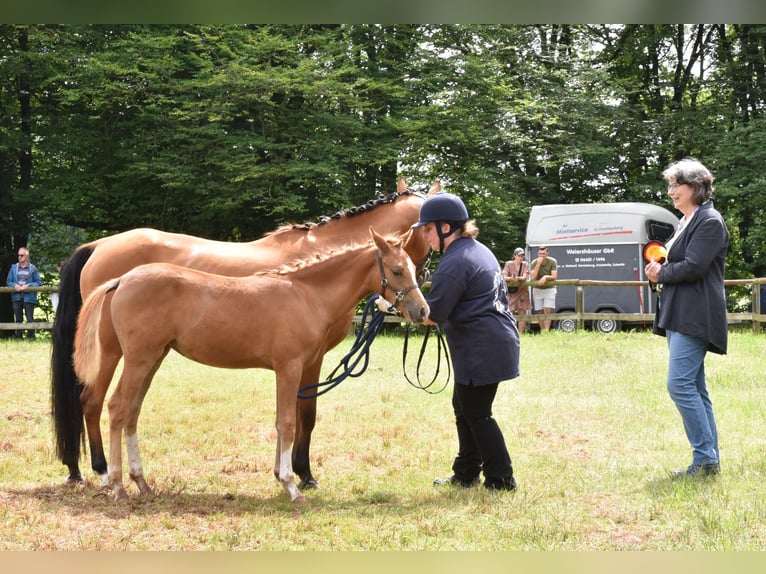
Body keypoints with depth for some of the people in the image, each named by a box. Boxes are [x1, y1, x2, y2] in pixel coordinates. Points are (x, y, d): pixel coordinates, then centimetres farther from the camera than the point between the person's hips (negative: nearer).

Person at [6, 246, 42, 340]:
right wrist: (14, 285, -11)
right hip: (16, 297, 3)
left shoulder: (33, 268, 1)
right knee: (18, 318, 7)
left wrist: (28, 286, -15)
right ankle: (18, 336, 13)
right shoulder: (14, 267, 9)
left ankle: (31, 336, 2)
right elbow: (8, 282, 10)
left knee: (30, 318, -4)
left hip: (29, 297, -3)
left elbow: (38, 282, 0)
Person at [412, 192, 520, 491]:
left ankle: (501, 480, 3)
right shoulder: (479, 250, 13)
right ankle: (466, 473, 27)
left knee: (476, 415, -2)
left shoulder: (454, 264, -19)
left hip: (480, 351, -11)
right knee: (464, 408, 19)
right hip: (496, 340, 11)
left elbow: (432, 315, -16)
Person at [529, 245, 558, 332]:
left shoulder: (552, 262, -13)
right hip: (537, 289, 2)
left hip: (549, 289, -2)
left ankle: (546, 330, -21)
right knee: (541, 312, 4)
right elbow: (532, 278, -24)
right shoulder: (534, 263, -12)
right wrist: (538, 264, -28)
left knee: (547, 311, -15)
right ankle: (542, 331, 8)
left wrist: (545, 277, -36)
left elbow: (554, 276, -18)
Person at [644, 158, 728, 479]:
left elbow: (693, 267, -20)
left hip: (694, 316, -10)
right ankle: (709, 460, 13)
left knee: (679, 384, -15)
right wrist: (659, 271, 1)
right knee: (694, 388, 9)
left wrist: (661, 273, -5)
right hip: (678, 315, 10)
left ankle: (705, 459, -10)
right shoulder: (685, 222, 19)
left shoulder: (710, 222, -11)